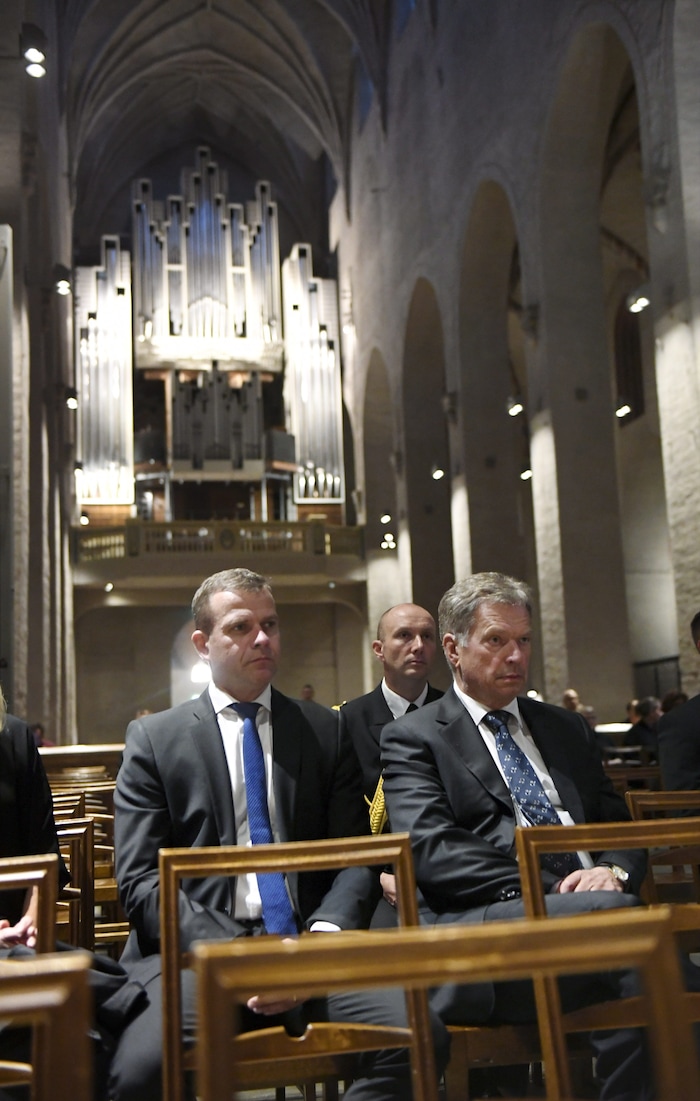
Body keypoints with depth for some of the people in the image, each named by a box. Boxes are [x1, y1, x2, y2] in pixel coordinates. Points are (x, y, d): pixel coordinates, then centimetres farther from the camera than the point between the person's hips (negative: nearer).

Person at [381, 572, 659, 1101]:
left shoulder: (569, 729, 27)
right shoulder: (413, 738, 9)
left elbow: (621, 825, 23)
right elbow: (432, 850, -5)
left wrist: (614, 870, -3)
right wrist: (547, 891, -16)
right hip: (479, 924, -4)